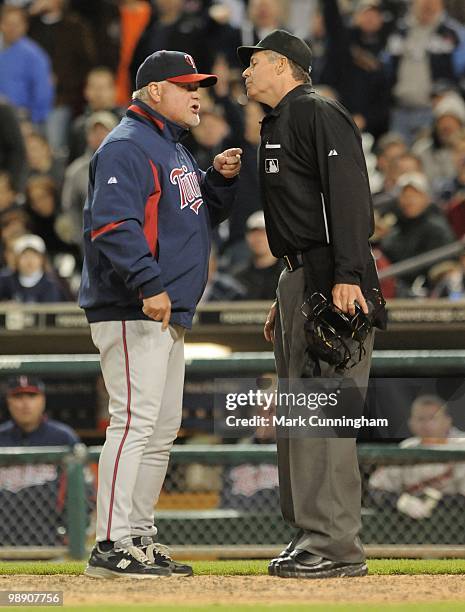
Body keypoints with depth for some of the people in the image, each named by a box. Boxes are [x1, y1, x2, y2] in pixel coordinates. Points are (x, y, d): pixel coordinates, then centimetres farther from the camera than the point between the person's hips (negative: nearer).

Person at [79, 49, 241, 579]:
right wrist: (149, 284, -31)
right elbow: (113, 222, -22)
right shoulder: (127, 147, -11)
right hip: (132, 312, -11)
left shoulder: (173, 148, 21)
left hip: (166, 314, 11)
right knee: (135, 420, -16)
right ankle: (112, 548, -18)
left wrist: (220, 178, 7)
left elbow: (202, 214, 27)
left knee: (162, 429, 13)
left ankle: (139, 538, 19)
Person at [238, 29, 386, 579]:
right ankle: (310, 538, 17)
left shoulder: (318, 115, -9)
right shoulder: (278, 127, 23)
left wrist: (347, 278, -28)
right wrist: (284, 299, 25)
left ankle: (336, 548, -14)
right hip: (299, 280, 11)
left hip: (332, 281, -11)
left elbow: (348, 197, -20)